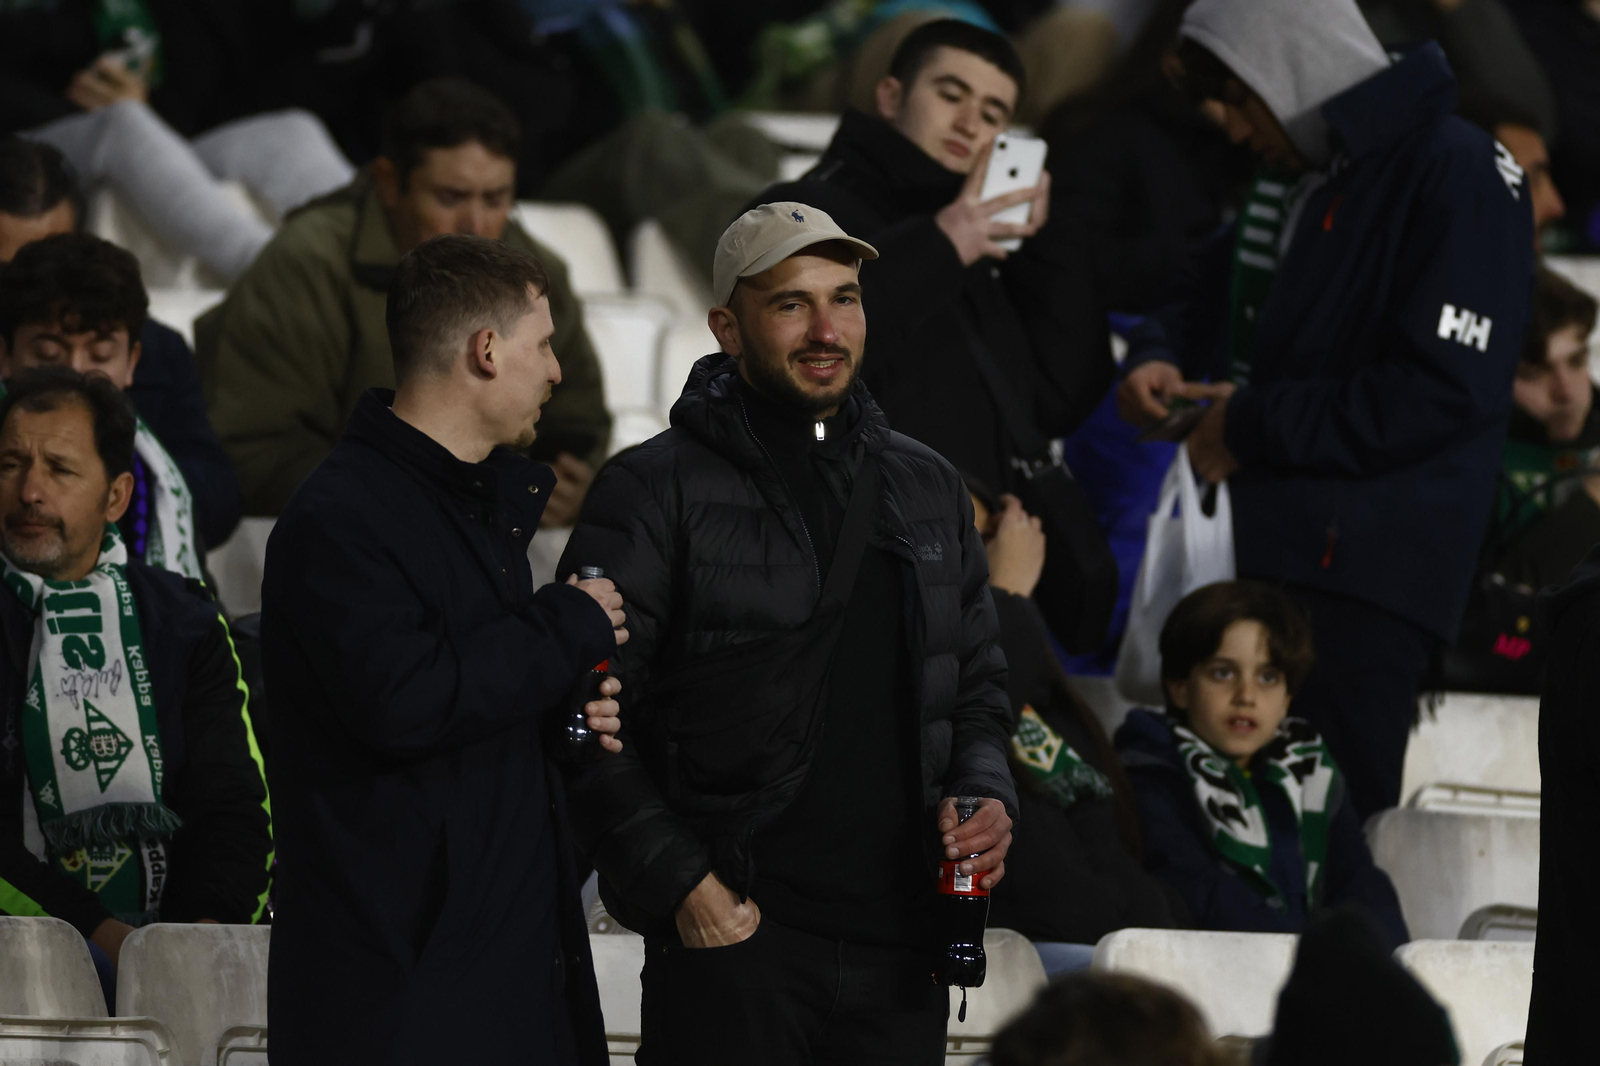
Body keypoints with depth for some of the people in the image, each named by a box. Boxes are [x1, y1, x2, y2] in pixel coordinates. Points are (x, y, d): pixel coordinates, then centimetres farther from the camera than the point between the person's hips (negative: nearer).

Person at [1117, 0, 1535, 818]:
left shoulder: (1457, 173, -11)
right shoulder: (1291, 177, 16)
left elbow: (1451, 389, -18)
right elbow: (1212, 292, 32)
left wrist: (1254, 426, -13)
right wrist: (1157, 355, 7)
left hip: (1368, 568, -8)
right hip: (1267, 559, 9)